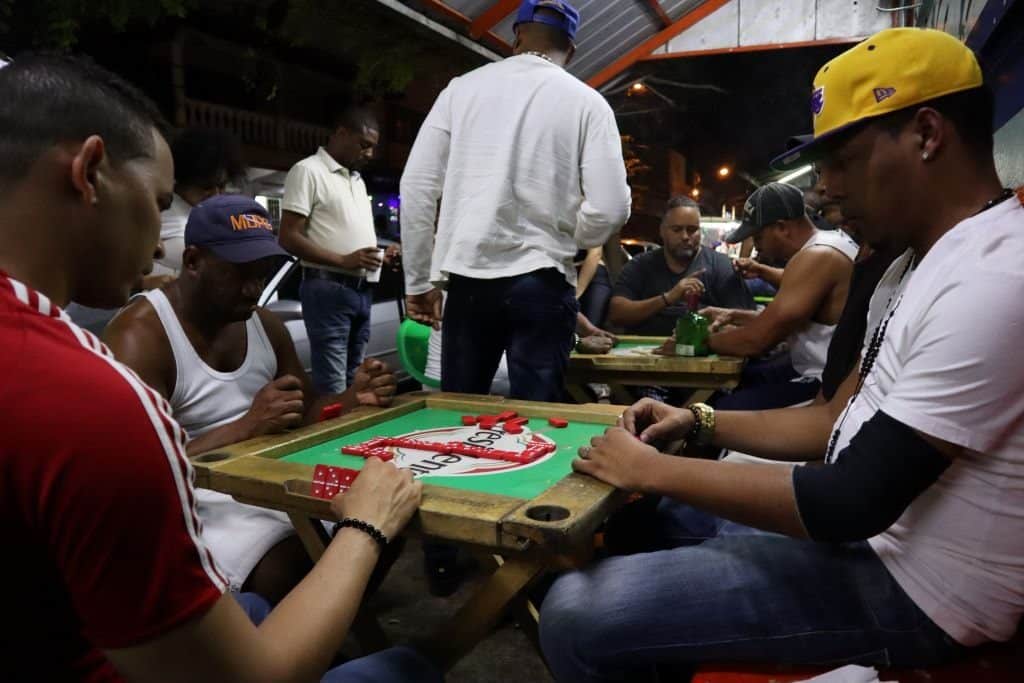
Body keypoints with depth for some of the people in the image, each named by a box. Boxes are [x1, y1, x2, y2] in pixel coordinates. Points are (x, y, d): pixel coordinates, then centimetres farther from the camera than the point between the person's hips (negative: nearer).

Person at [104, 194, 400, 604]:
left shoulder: (264, 324, 8)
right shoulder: (139, 338, -16)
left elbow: (305, 410, 13)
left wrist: (353, 398, -8)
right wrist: (247, 426, -32)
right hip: (198, 505, -7)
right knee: (299, 569, -28)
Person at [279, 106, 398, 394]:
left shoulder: (358, 180, 20)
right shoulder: (308, 170, -5)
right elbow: (288, 239, -13)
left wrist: (380, 255, 8)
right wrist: (343, 260, -21)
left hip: (361, 291, 8)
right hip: (327, 290, -8)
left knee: (355, 382, 11)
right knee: (333, 388, -9)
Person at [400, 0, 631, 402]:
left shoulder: (462, 88, 8)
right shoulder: (587, 102, 4)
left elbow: (416, 187, 3)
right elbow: (610, 209, -4)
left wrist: (420, 281, 9)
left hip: (468, 278, 2)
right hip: (541, 282, -1)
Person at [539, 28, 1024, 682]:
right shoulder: (918, 263, 8)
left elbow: (852, 503, -28)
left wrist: (651, 469, -18)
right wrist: (699, 421, 1)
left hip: (904, 585, -10)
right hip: (868, 525, 10)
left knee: (576, 614, -17)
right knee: (646, 501, 21)